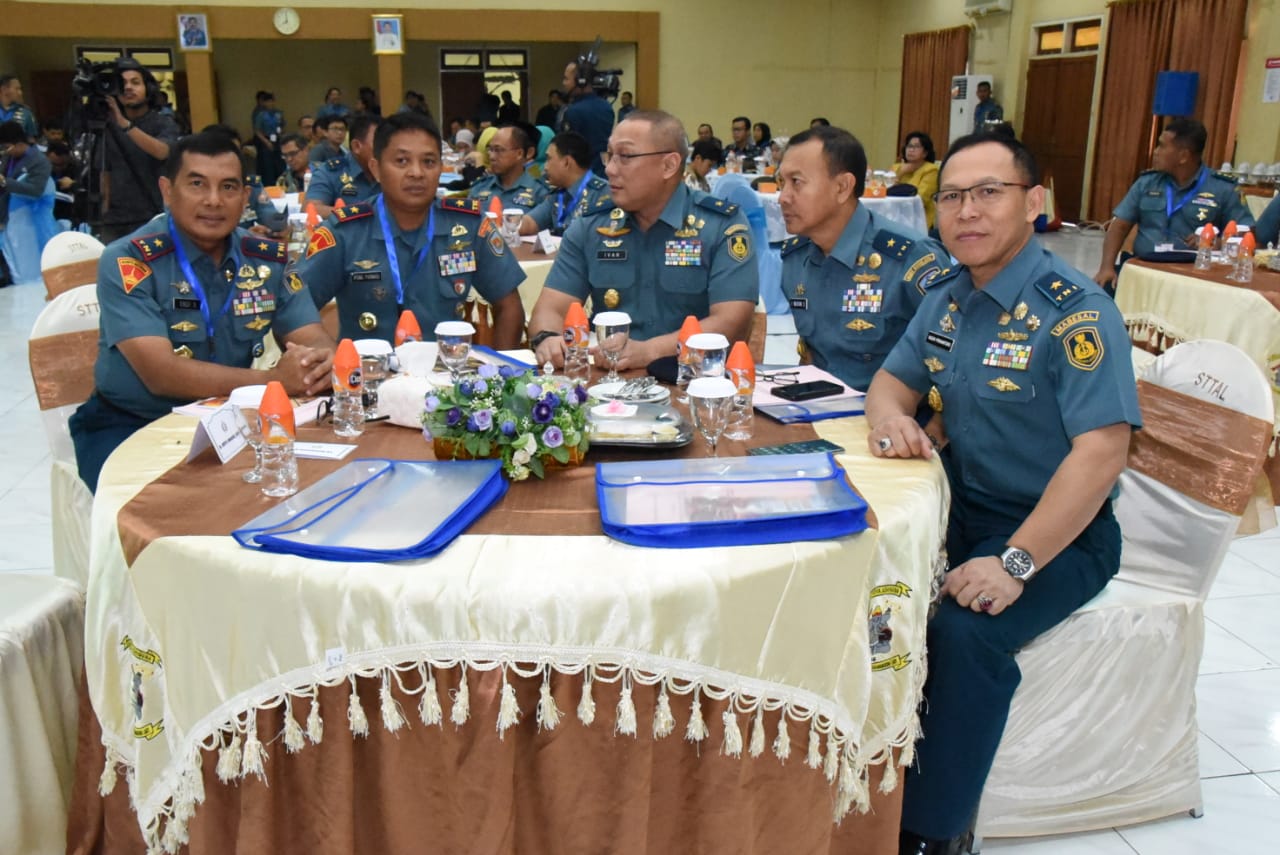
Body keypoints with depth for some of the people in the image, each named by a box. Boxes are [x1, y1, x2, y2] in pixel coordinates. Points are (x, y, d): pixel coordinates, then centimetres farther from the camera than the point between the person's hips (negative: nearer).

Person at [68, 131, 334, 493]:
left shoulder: (268, 259, -1)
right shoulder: (127, 260, -14)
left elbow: (314, 340, -3)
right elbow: (161, 374, -25)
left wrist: (321, 364, -30)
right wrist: (274, 379, -36)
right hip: (129, 426, -4)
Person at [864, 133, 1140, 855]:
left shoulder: (1076, 310, -17)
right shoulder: (947, 297, 6)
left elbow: (1102, 452, -24)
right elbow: (893, 382, 14)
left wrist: (1014, 563, -30)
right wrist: (890, 415, -12)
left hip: (1055, 530, -6)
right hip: (959, 507, 7)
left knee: (965, 633, -31)